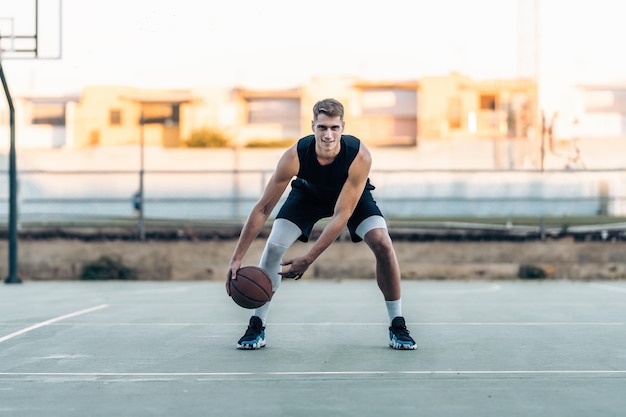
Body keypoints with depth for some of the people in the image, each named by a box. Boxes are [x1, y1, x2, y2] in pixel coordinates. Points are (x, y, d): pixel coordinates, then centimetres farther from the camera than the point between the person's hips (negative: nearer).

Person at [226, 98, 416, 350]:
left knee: (383, 245, -22)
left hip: (353, 195, -1)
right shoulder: (294, 156, -36)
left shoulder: (359, 156, -39)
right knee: (273, 246, -17)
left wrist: (308, 259, -40)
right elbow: (263, 209, -30)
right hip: (308, 194, 1)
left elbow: (341, 215, -37)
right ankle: (256, 327, -2)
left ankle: (397, 327, -6)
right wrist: (237, 258, -33)